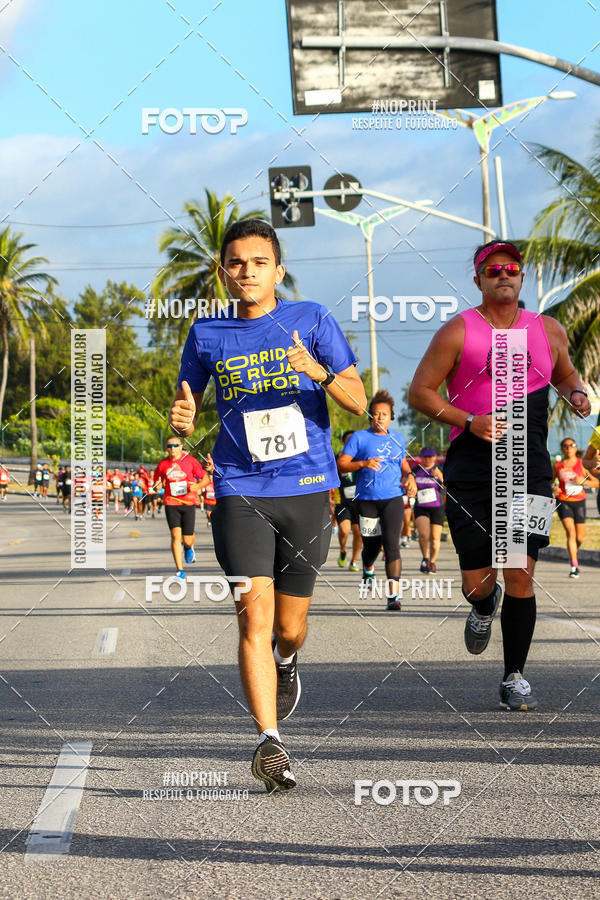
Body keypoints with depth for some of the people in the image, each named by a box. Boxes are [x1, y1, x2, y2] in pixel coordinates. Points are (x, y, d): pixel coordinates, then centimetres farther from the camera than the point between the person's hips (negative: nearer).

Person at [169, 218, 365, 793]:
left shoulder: (312, 320, 2)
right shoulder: (207, 336, 5)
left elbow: (358, 402, 0)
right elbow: (185, 407, 16)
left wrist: (319, 373, -20)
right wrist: (182, 422, -9)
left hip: (307, 487, 0)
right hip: (241, 492, 0)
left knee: (290, 628, 10)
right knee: (255, 616, -16)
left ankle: (286, 662, 46)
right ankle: (269, 743, -17)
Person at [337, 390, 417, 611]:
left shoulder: (398, 439, 14)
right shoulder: (359, 438, 2)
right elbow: (341, 465, -2)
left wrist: (409, 477, 10)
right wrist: (364, 463, -17)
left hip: (393, 499, 1)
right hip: (367, 499, -1)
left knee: (392, 544, -15)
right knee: (372, 544, 8)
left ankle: (393, 595, -20)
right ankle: (368, 568, 47)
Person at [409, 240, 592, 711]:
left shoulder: (549, 331, 10)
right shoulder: (458, 332, 0)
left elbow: (564, 374, 28)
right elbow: (420, 392, -1)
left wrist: (575, 393, 5)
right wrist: (470, 422, -14)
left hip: (530, 469, 2)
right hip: (472, 471, -1)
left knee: (520, 577, -6)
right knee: (478, 581, -2)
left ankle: (515, 677, 8)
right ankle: (484, 608, 37)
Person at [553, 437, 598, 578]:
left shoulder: (581, 464, 0)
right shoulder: (558, 465, 2)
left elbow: (596, 482, -1)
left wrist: (583, 481, -18)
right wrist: (553, 488, -6)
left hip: (579, 502, 1)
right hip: (563, 502, -1)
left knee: (580, 538, 4)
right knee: (570, 532, -18)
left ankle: (574, 553, 38)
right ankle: (574, 566, -17)